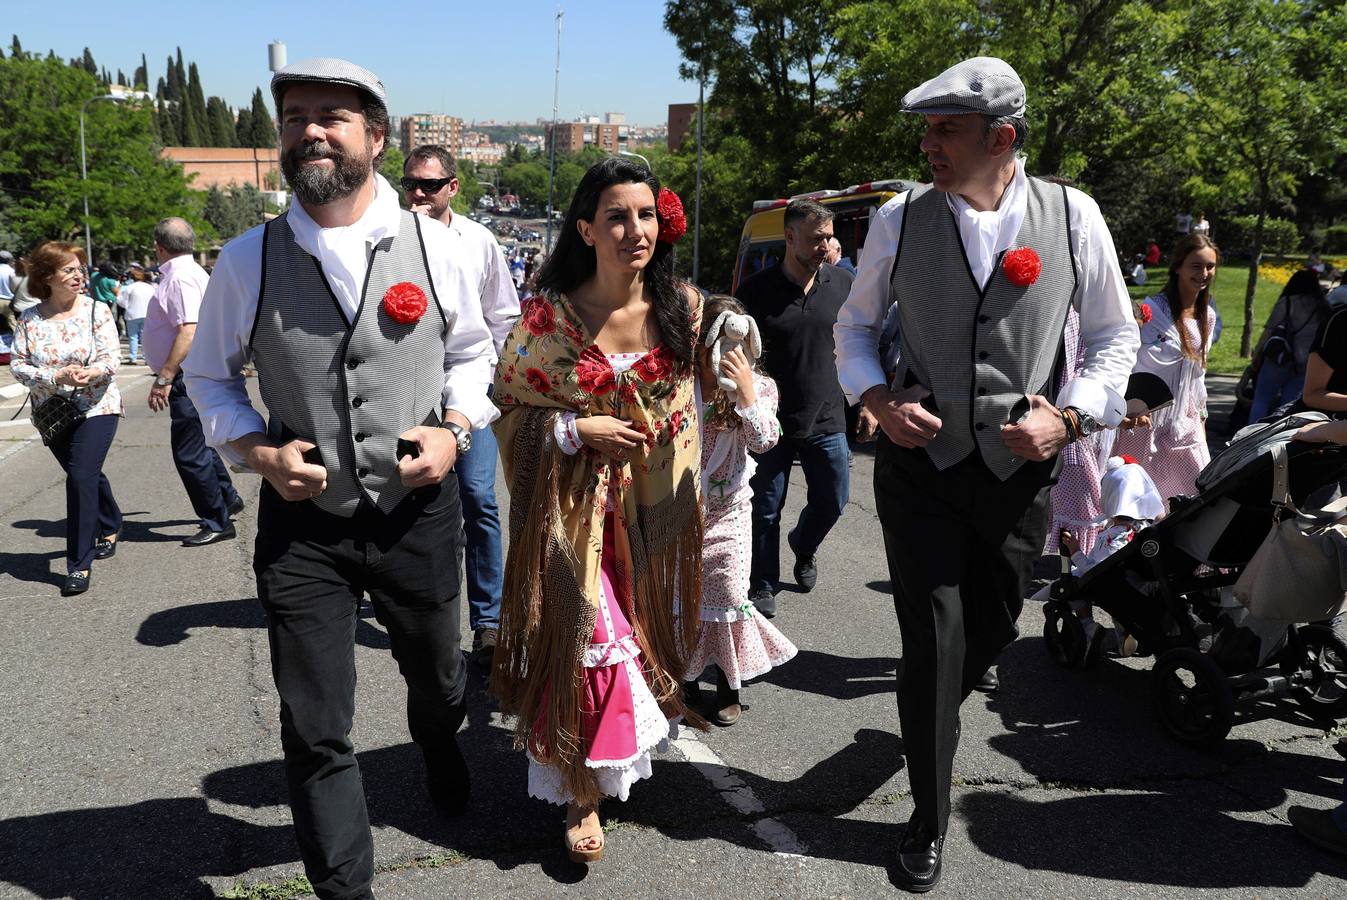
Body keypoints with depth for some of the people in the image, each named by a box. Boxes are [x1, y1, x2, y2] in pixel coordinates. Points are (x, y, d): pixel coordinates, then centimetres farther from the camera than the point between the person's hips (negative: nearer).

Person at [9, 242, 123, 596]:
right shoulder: (30, 319, 0)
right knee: (88, 475, 18)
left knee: (81, 477, -14)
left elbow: (112, 356, -10)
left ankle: (80, 564, -9)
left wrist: (94, 372, -32)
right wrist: (56, 376, -21)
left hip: (96, 407, -3)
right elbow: (18, 365, -4)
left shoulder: (96, 310, -5)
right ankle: (110, 528, 45)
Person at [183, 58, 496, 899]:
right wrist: (259, 449, -8)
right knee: (315, 733, 4)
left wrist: (455, 429, -7)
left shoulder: (436, 246, -5)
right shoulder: (248, 260, -5)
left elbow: (473, 350, 10)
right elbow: (209, 374, 8)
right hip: (302, 522, -1)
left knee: (436, 679, 25)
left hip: (419, 510, 1)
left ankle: (440, 747, 62)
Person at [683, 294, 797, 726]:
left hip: (728, 512, 0)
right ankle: (687, 681, 29)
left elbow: (764, 440, -19)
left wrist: (746, 389, -27)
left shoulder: (758, 385, -5)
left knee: (728, 600, 4)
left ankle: (729, 687, 23)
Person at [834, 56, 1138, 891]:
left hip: (1021, 463, 1)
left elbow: (1116, 335, 5)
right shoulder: (902, 218, -4)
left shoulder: (1073, 216, -4)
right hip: (920, 455, -1)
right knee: (935, 636, -2)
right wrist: (878, 399, -7)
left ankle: (927, 719, 51)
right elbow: (856, 324, 10)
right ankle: (929, 820, 18)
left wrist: (1069, 416, -9)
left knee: (992, 629, 16)